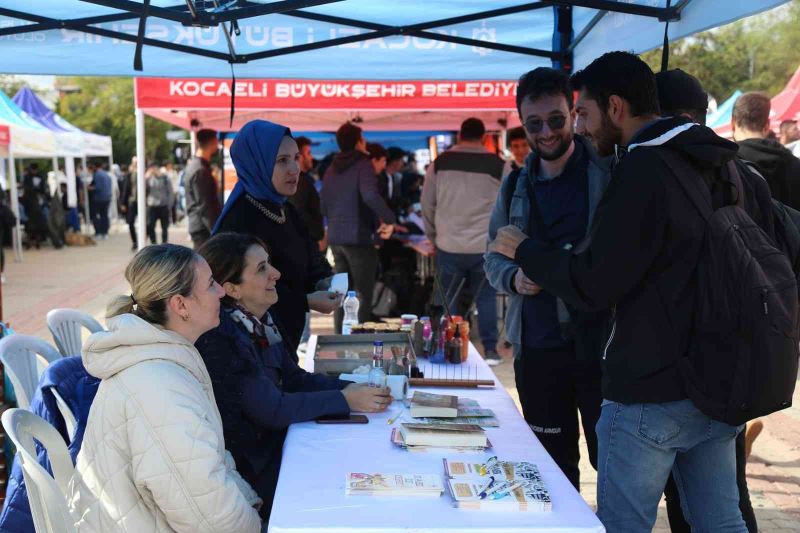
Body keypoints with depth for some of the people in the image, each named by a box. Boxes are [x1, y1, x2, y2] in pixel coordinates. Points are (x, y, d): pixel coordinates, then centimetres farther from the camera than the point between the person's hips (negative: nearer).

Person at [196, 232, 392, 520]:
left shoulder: (257, 320, 2)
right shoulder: (220, 337, -25)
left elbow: (294, 377, 10)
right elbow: (272, 409, -23)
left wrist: (352, 388, -5)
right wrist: (345, 399, -15)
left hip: (272, 443, 8)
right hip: (247, 470, -8)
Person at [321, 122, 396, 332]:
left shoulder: (331, 170, 13)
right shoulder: (363, 164, -9)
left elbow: (324, 207, 18)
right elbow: (370, 196, -26)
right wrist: (389, 219, -16)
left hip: (335, 237, 7)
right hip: (358, 237, -7)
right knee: (363, 296, -2)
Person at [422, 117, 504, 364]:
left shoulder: (440, 164, 1)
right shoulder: (498, 166, -3)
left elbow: (427, 204, 7)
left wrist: (433, 236, 18)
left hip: (448, 247, 1)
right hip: (485, 247, -1)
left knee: (449, 301, 10)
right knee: (486, 298, 8)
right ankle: (490, 349, 9)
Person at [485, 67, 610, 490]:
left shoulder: (610, 173, -5)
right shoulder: (515, 186, 11)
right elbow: (493, 257, 17)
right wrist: (514, 277, -5)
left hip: (601, 343, -4)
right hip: (537, 347, 5)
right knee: (553, 467, 15)